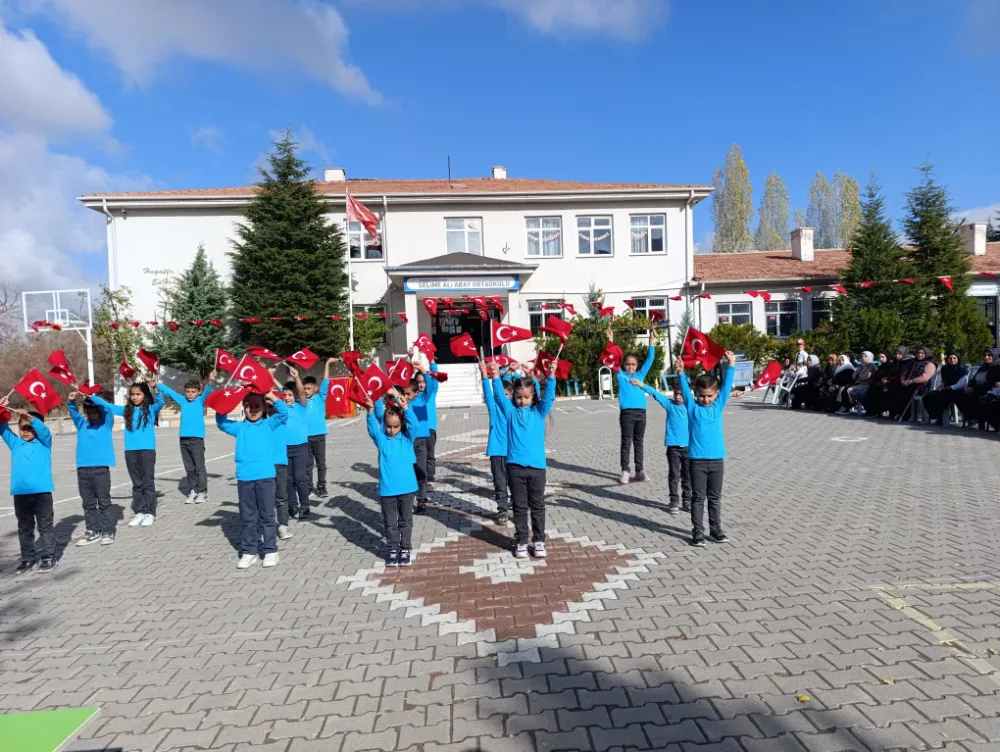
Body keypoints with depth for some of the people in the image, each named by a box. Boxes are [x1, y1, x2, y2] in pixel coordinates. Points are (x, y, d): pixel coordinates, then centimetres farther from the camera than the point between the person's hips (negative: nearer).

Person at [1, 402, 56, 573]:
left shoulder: (44, 442, 3)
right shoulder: (15, 443, 12)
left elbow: (43, 429, -15)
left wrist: (29, 416, -30)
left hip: (42, 492, -4)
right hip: (20, 493, 4)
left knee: (45, 527, 4)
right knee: (24, 529, 13)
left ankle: (48, 557, 10)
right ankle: (28, 558, 22)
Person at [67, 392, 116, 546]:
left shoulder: (107, 423, 6)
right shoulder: (81, 424, 14)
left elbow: (106, 408, -10)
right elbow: (74, 413, -3)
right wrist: (71, 402, -24)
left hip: (101, 468, -4)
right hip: (82, 469, 4)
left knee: (104, 502, 0)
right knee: (88, 503, 9)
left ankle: (107, 532, 6)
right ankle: (92, 531, 17)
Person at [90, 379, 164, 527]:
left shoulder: (151, 409, 0)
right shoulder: (126, 410, 11)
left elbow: (160, 402, -18)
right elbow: (107, 405, 13)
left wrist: (155, 388, -35)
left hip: (147, 450, -4)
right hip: (130, 451, 4)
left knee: (148, 483, 2)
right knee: (136, 484, 11)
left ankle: (150, 513, 8)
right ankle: (139, 512, 18)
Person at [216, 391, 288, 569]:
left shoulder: (269, 424, 6)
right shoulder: (239, 427, 11)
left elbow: (283, 413, -5)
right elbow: (221, 423, 7)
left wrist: (272, 397, -15)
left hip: (265, 476, -2)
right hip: (244, 477, 2)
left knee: (267, 516, 5)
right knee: (247, 518, 9)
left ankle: (270, 550, 12)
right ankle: (249, 551, 17)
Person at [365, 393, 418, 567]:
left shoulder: (407, 438, 0)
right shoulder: (381, 439, 0)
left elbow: (413, 424, -16)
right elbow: (372, 427, -15)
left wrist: (406, 408, -32)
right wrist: (370, 411, -32)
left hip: (406, 487, 0)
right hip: (386, 488, 0)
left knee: (406, 520, 12)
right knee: (390, 522, 12)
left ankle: (406, 549, 24)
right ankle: (393, 549, 25)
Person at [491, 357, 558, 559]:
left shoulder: (539, 411, 5)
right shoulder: (510, 411, 4)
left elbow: (549, 396, -7)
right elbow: (499, 395, -7)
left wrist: (551, 375, -21)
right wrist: (495, 377, -21)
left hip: (537, 466, 1)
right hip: (515, 466, 0)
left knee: (537, 506, 10)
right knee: (519, 507, 9)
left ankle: (539, 540, 21)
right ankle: (521, 541, 19)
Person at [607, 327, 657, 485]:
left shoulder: (640, 375, 13)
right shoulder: (621, 375, 5)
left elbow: (649, 360, 12)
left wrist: (652, 342, 4)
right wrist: (611, 342, -12)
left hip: (641, 412, 3)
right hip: (626, 413, -3)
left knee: (638, 442, 11)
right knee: (626, 443, 2)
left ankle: (639, 470, 17)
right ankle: (625, 471, 7)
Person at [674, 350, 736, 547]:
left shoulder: (718, 405, 5)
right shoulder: (692, 406, -1)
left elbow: (727, 385, 0)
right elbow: (685, 389, -13)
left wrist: (731, 365, -9)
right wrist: (681, 373, -27)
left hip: (717, 459, 3)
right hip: (697, 459, -3)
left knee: (715, 497, 14)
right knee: (698, 497, 5)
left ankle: (716, 528, 27)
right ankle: (698, 531, 12)